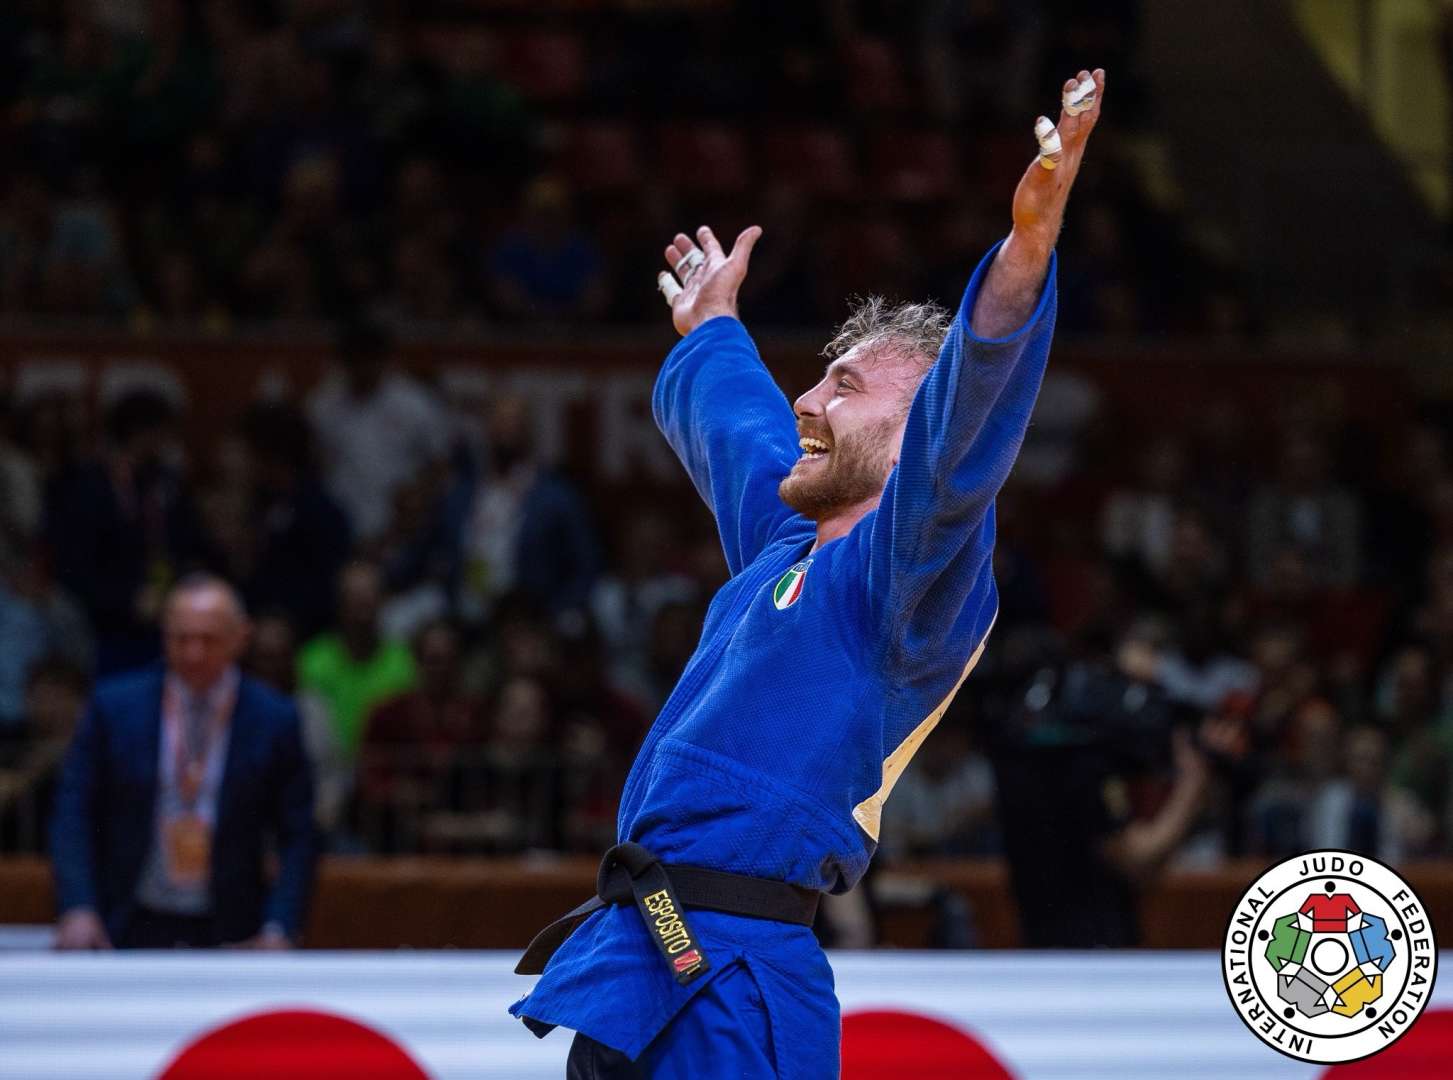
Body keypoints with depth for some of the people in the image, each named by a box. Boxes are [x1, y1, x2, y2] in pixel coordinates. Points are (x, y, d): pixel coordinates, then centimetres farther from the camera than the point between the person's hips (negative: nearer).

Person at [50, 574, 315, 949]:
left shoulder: (274, 720, 1)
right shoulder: (115, 706, 2)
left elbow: (296, 838, 3)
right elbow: (74, 815, 3)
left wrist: (279, 931, -8)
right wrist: (78, 910, -9)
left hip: (227, 935, 0)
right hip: (129, 930, 0)